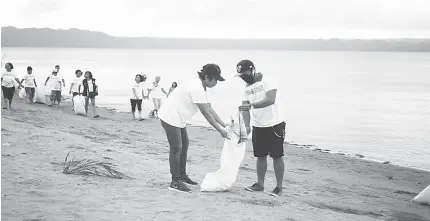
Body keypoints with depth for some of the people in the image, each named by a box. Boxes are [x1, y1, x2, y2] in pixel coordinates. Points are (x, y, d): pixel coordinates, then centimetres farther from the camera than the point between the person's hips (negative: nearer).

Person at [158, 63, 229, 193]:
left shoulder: (201, 87, 6)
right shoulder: (197, 88, -26)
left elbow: (210, 109, 8)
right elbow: (206, 113, -25)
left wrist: (223, 125, 4)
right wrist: (220, 130, -21)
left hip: (178, 118, 11)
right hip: (170, 117, -11)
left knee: (184, 144, 19)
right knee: (176, 148, -10)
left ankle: (182, 175, 30)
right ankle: (175, 182, -6)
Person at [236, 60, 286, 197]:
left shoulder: (267, 81, -15)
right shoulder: (247, 87, 7)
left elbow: (271, 100, -29)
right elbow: (245, 107, 4)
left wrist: (251, 105, -35)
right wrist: (247, 125, -10)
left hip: (275, 125, -6)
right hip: (258, 127, 7)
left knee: (277, 156, -1)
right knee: (260, 156, 11)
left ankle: (279, 187, 4)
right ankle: (260, 184, 21)